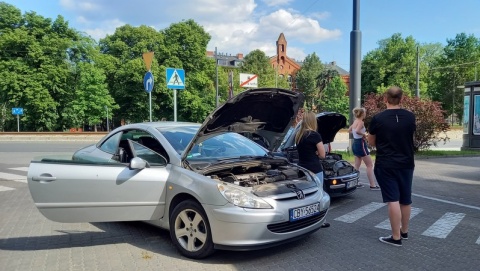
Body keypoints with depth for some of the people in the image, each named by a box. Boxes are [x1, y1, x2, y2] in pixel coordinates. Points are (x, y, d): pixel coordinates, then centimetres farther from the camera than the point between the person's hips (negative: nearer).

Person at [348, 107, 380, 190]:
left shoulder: (355, 122, 10)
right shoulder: (361, 122, -16)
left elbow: (349, 130, 26)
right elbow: (357, 131, -34)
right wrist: (364, 134, -18)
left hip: (355, 143, 9)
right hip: (361, 144, -9)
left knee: (357, 165, 14)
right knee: (370, 165, -3)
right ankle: (372, 185, -2)